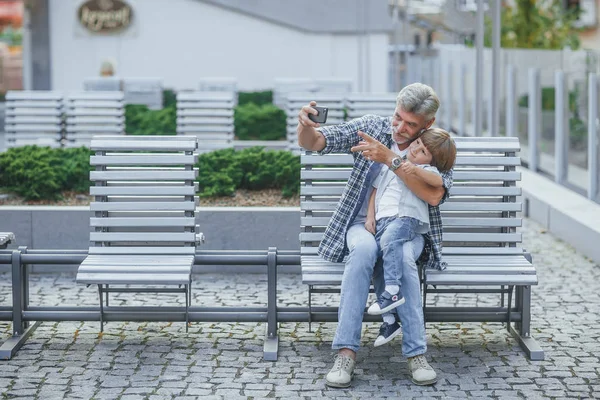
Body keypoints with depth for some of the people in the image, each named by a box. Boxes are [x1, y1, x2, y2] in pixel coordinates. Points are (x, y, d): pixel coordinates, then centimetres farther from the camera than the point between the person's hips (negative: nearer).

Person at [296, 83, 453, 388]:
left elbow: (434, 195, -21)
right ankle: (346, 352, -39)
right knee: (364, 249, -36)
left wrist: (390, 159, -27)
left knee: (399, 254, -37)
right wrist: (305, 126, -27)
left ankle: (416, 354, -32)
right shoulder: (371, 127, 3)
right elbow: (313, 143, -2)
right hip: (364, 225, 1)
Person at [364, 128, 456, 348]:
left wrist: (415, 170, -25)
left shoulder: (426, 170, 10)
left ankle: (393, 290, -44)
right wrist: (370, 216, 16)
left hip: (407, 217, -5)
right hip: (382, 218, 6)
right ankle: (389, 320, -11)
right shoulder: (390, 164, 28)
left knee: (390, 239, -38)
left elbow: (438, 181, -12)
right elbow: (376, 190, 28)